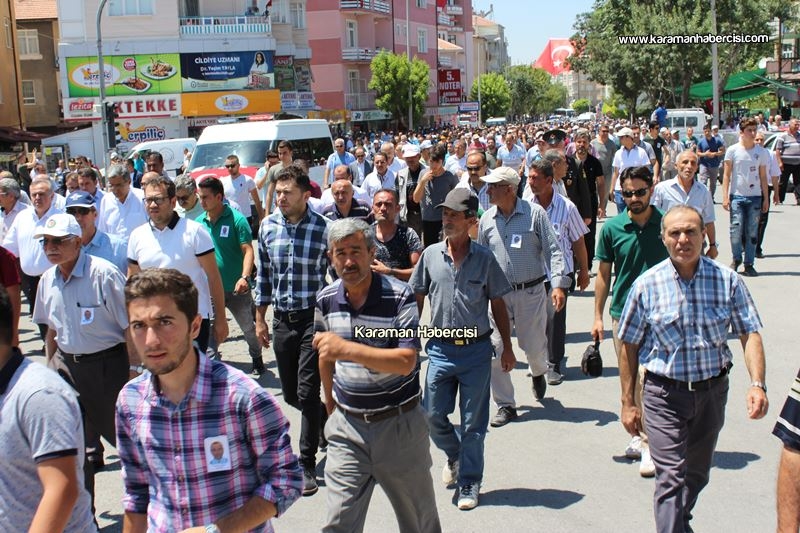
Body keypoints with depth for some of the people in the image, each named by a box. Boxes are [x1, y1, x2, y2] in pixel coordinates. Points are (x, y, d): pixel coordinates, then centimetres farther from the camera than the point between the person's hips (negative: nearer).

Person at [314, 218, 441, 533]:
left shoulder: (399, 296, -15)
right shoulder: (326, 300, 0)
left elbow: (406, 362, -25)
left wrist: (346, 349, -35)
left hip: (399, 424, -3)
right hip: (346, 426, 3)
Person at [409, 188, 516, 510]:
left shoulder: (485, 258, -4)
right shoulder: (431, 255, 0)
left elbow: (498, 305, 3)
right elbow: (417, 299, 8)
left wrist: (507, 348, 4)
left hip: (477, 349, -2)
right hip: (441, 348, 2)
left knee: (473, 423, 6)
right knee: (433, 415, 5)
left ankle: (469, 483, 22)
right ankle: (453, 454, 37)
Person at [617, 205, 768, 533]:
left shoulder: (728, 280, -5)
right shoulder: (646, 285, -8)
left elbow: (750, 333, -5)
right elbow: (629, 346, -2)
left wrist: (757, 384, -21)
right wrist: (628, 403, -1)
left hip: (712, 391, 3)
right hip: (664, 394, -3)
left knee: (697, 474, 20)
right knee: (671, 478, -10)